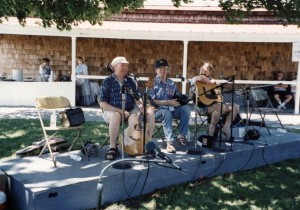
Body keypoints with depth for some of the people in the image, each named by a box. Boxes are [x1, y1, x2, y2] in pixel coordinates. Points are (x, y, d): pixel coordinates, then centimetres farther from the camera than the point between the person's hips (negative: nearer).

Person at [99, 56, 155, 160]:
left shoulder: (131, 81, 6)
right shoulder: (107, 82, -7)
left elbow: (136, 99, 11)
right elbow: (102, 103, -13)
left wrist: (141, 107, -13)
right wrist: (120, 111, -22)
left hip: (130, 111, 5)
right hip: (112, 111, -4)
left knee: (150, 113, -16)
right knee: (116, 116, -40)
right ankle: (113, 148, -23)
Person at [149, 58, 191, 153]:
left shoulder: (171, 83, 14)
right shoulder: (153, 83, -4)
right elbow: (152, 101, -13)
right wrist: (169, 102, -18)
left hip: (172, 109, 5)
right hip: (158, 110, -5)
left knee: (186, 108, -20)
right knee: (167, 113, -38)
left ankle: (182, 135, -14)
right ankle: (169, 142, -40)